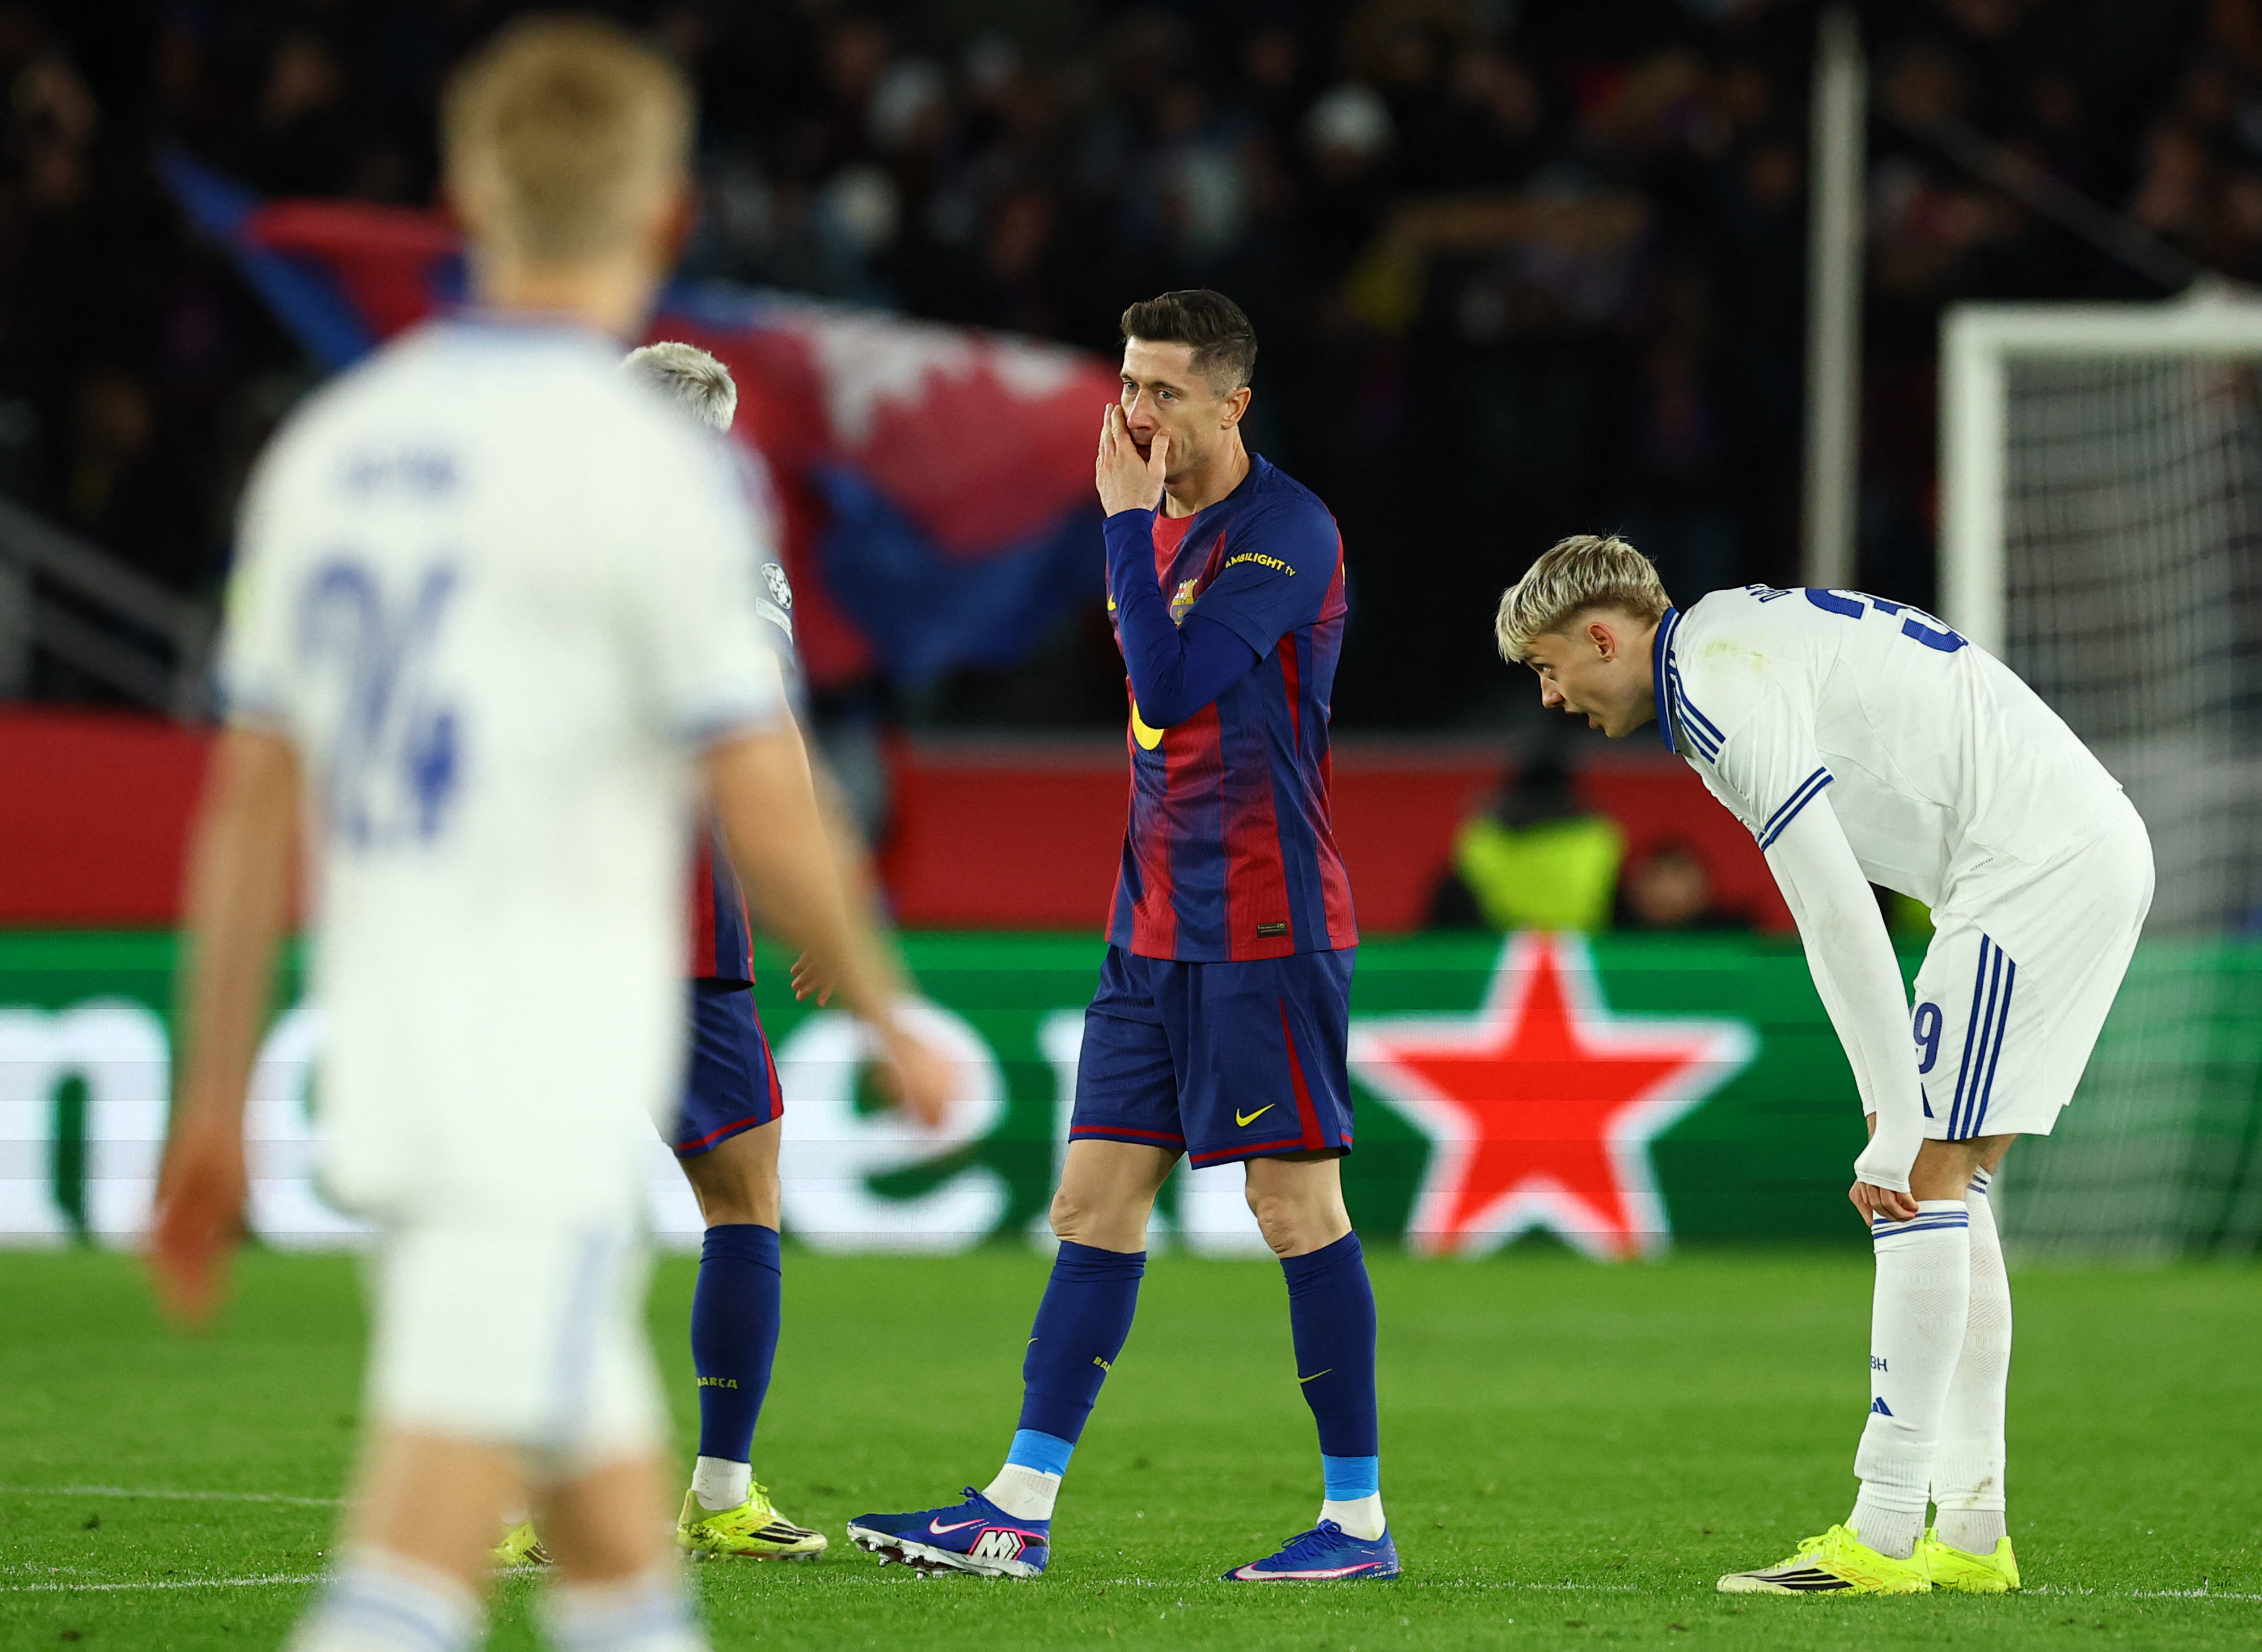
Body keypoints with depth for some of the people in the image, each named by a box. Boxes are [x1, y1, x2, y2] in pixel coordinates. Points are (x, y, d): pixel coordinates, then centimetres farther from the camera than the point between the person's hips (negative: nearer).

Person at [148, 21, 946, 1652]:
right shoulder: (648, 463, -9)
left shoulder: (331, 445, 10)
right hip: (543, 1092, -7)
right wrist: (891, 1020, 5)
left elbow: (249, 809, 11)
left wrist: (213, 1110, 14)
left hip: (378, 1072, 7)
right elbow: (765, 810, -10)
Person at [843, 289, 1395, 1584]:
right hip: (1159, 929, 8)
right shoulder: (1166, 530, 15)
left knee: (1297, 1203, -5)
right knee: (1098, 1198, 5)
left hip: (1264, 929, -8)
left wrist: (1124, 523, -14)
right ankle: (1019, 1513, 4)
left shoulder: (1289, 531, -12)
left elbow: (1172, 683, -21)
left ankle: (1360, 1518, 2)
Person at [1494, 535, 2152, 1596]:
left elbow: (1837, 915, -20)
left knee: (1925, 1184, -10)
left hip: (2039, 862, -10)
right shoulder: (1736, 644, 19)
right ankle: (1970, 1532, 10)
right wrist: (1892, 1104, 14)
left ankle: (1881, 1538, -11)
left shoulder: (1721, 690, -13)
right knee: (1945, 1189, 11)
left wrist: (1896, 1128, -20)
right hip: (2092, 848, 10)